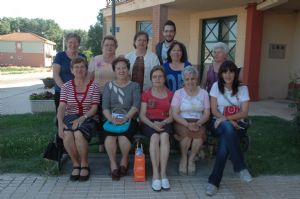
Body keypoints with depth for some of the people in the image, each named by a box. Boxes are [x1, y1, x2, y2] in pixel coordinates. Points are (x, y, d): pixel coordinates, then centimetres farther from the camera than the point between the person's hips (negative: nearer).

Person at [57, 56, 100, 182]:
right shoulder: (66, 86, 8)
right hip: (70, 117, 2)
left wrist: (82, 118, -21)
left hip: (88, 118, -2)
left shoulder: (93, 86, 2)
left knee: (78, 134, -33)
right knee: (67, 134, -31)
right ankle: (76, 164, -6)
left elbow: (94, 108, -4)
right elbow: (61, 107, -2)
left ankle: (84, 165, -9)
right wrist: (60, 123, -19)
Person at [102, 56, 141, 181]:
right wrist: (111, 119, -17)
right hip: (111, 119, 1)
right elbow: (105, 106, 3)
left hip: (129, 119, -1)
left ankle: (124, 161, 0)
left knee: (123, 136, -30)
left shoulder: (134, 86, 12)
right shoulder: (109, 86, 15)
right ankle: (113, 164, -9)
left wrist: (125, 118, -19)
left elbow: (136, 105, -2)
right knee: (109, 136, -30)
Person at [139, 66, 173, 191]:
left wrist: (163, 123, -15)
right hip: (149, 123, -1)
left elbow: (171, 116, 6)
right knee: (155, 137, -34)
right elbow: (142, 115, 2)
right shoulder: (146, 94, 11)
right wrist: (152, 124, -17)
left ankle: (163, 173, -32)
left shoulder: (170, 94, 13)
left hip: (164, 123, 1)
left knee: (164, 136, -34)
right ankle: (155, 174, -32)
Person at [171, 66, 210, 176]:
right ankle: (183, 158, -6)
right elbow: (174, 114, -4)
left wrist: (198, 123, -17)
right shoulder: (178, 93, 5)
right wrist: (187, 124, -20)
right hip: (182, 123, -1)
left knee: (200, 133, -32)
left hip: (198, 123, 2)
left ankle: (191, 159, -6)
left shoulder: (203, 93, 11)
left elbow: (206, 114, 4)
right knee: (187, 132, -34)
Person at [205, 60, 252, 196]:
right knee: (227, 127, -37)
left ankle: (214, 181, -26)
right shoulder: (216, 86, 3)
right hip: (219, 124, 0)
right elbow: (214, 111, -2)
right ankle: (241, 167, -29)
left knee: (225, 140, -34)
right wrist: (228, 121, -18)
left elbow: (244, 113, -5)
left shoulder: (242, 88, 2)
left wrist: (227, 118, -20)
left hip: (236, 125, 0)